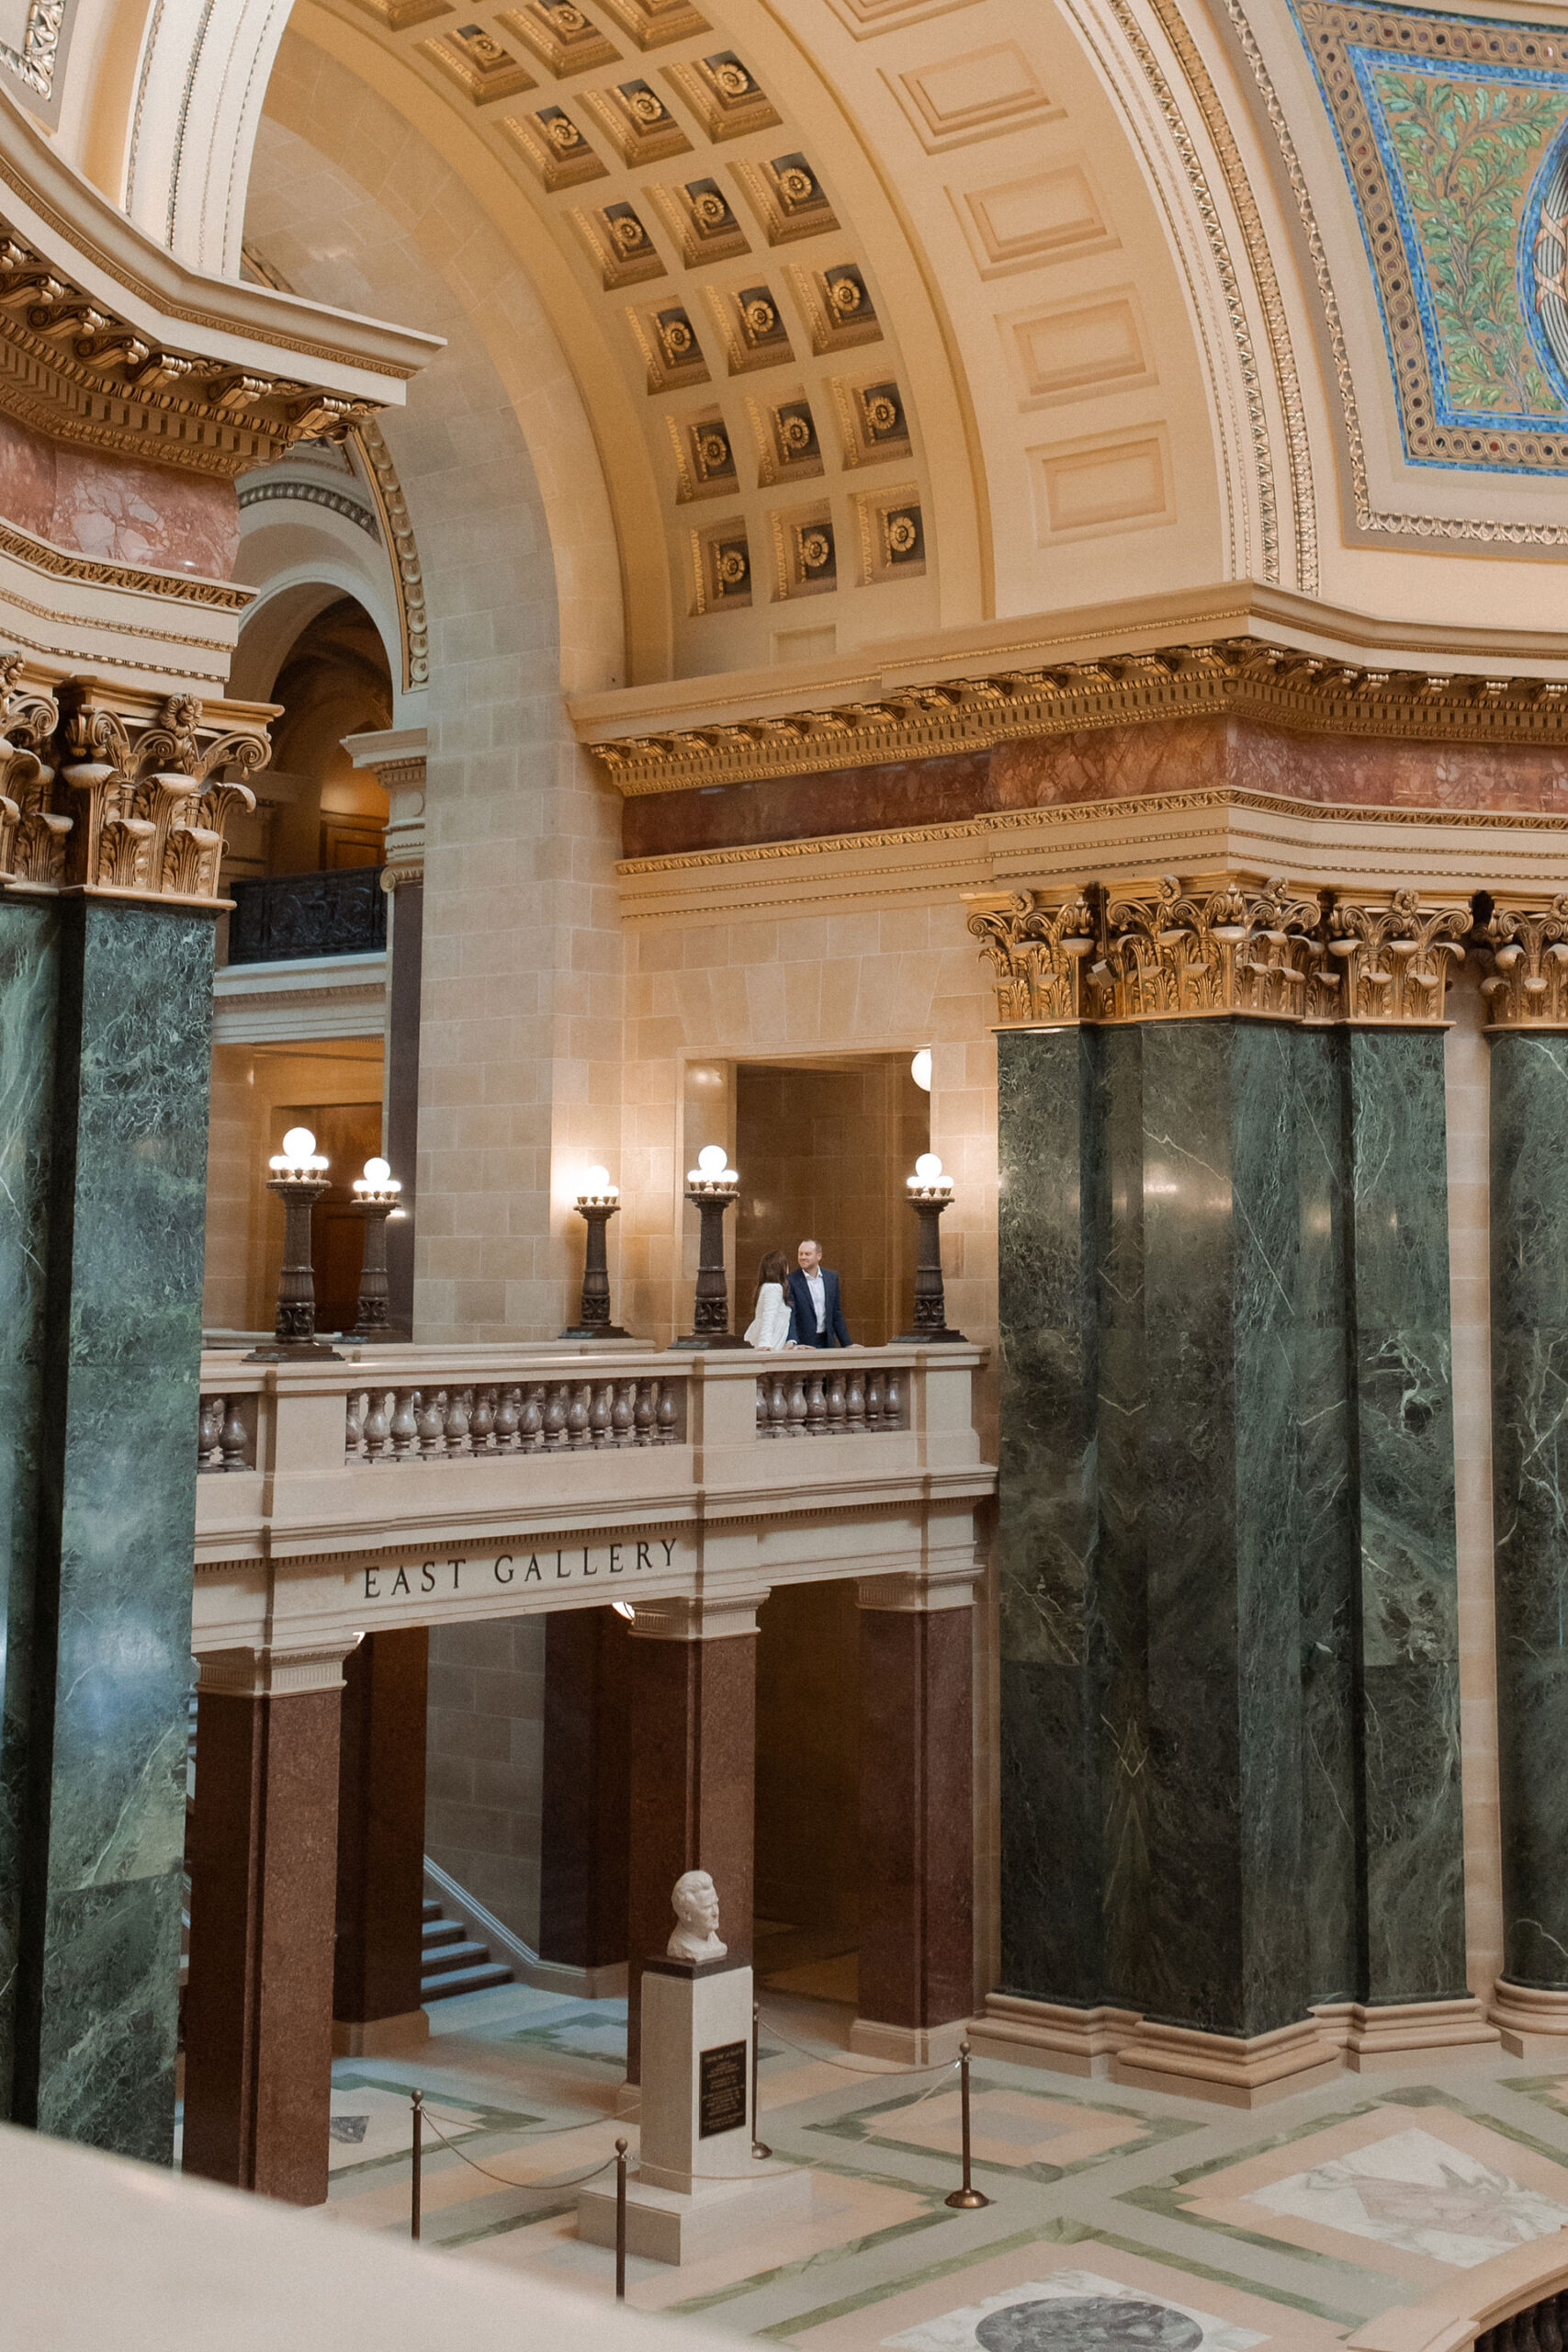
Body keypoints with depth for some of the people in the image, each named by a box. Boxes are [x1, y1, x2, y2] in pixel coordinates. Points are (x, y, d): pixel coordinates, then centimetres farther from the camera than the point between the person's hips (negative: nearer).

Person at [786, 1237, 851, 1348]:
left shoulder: (832, 1277, 6)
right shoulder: (791, 1281, -8)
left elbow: (836, 1315, 13)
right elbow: (789, 1316, -14)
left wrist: (847, 1343, 11)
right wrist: (792, 1343, -29)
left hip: (827, 1342, 4)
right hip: (803, 1345, -4)